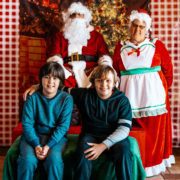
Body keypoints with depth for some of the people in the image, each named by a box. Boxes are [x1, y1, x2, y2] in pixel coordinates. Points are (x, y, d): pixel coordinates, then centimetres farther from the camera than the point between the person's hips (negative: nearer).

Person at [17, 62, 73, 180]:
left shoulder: (66, 99, -5)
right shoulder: (32, 97, -4)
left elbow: (63, 126, -9)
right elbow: (27, 124, -7)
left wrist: (48, 145, -22)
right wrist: (36, 145, -21)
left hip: (56, 137, 0)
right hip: (34, 136, 1)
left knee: (54, 159, -30)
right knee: (28, 160, -27)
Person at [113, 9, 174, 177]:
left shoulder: (156, 45, 2)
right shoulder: (120, 47, 7)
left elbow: (168, 69, 5)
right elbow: (115, 72, 9)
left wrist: (164, 88, 5)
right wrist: (121, 88, 5)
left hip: (152, 94, 0)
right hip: (130, 95, 1)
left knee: (154, 131, 6)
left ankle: (152, 163, 22)